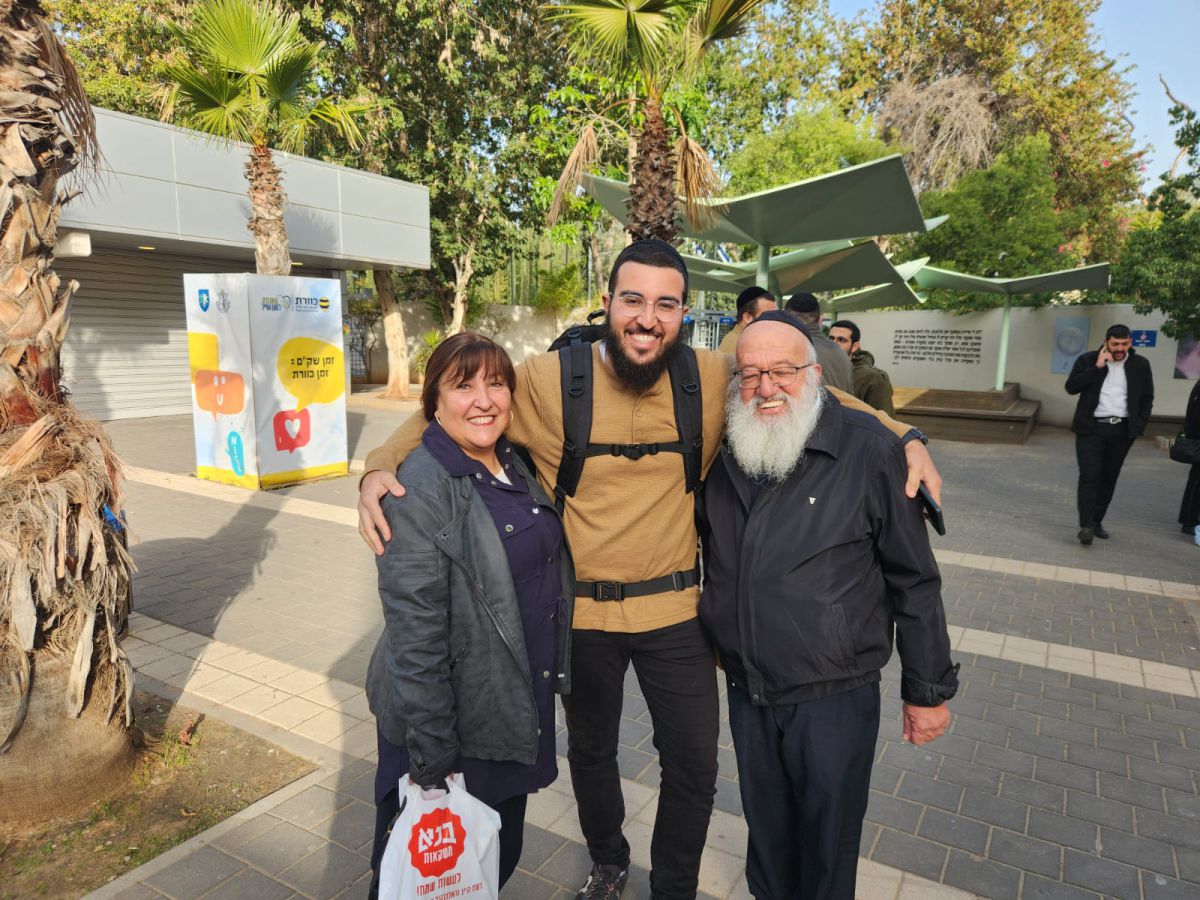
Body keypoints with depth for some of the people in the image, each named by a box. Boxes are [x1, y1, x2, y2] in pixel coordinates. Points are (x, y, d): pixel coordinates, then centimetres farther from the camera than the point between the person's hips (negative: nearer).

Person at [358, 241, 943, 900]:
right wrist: (380, 468, -20)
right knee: (590, 751, 24)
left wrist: (904, 436, -7)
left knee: (694, 767, 15)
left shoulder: (712, 379, -10)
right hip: (578, 613, 0)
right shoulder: (548, 380, -15)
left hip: (674, 612, 1)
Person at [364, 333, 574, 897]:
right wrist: (430, 759, -19)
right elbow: (414, 630, -22)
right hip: (452, 719, -6)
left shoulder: (516, 465, 3)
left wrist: (553, 673, 16)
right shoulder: (420, 489, -21)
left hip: (523, 708, 7)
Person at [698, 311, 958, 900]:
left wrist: (928, 690, -4)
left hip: (834, 698, -4)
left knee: (828, 845, 17)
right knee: (766, 832, 25)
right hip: (744, 691, 4)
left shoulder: (869, 450, -15)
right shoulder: (725, 453, -1)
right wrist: (711, 637, 15)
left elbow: (914, 581, -9)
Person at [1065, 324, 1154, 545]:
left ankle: (1097, 521, 18)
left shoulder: (1140, 365, 7)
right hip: (1091, 427, -3)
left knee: (1109, 478, 8)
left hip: (1122, 430, 3)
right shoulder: (1088, 359, 0)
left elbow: (1147, 398, 12)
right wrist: (1097, 367, -15)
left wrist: (1139, 425, 2)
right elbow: (1071, 387, -9)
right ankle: (1086, 525, -14)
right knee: (1089, 476, -10)